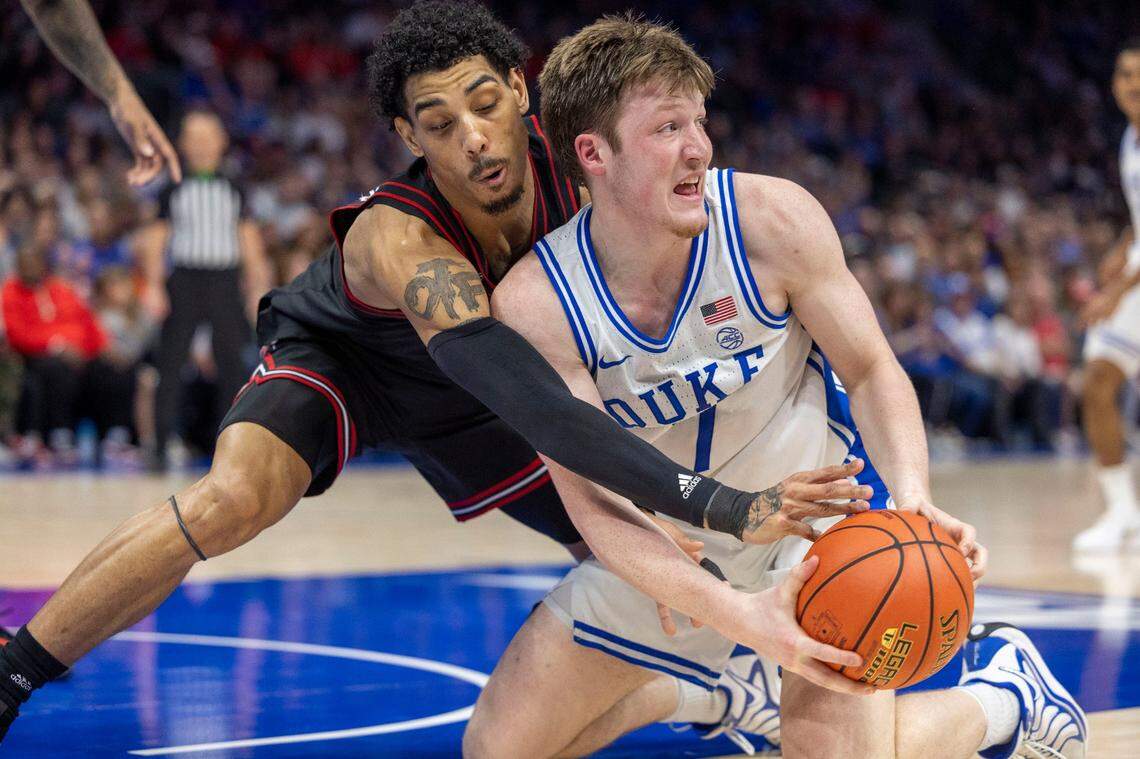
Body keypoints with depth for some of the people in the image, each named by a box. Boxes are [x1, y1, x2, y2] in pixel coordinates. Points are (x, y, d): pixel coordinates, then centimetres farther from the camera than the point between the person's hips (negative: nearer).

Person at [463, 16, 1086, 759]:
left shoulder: (772, 219, -24)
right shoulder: (533, 304, -24)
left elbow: (871, 371, -12)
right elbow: (595, 503, -26)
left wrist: (913, 498, -32)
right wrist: (736, 613, -41)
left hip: (820, 507, -2)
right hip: (668, 548, 3)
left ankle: (1001, 689, 11)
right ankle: (702, 692, 31)